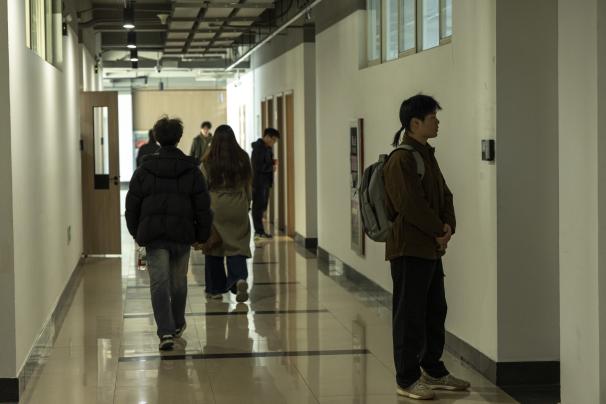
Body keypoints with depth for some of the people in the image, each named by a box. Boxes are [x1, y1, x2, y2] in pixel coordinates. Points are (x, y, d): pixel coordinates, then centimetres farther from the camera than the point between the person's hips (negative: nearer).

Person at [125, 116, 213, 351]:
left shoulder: (143, 171, 1)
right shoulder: (192, 170, 1)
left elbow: (131, 206, 5)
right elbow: (203, 206, 0)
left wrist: (136, 233, 17)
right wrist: (202, 235, 10)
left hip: (153, 235, -1)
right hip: (182, 235, 1)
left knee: (159, 283, -4)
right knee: (179, 281, 17)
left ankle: (166, 332, -17)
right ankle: (177, 325, 34)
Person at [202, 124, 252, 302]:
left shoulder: (208, 162, -5)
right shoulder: (243, 159, 2)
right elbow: (247, 184, 9)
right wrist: (247, 204, 21)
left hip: (215, 207, -1)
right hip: (238, 207, 1)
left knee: (214, 247, 9)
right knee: (238, 246, 4)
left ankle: (215, 289, 15)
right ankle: (240, 278, -22)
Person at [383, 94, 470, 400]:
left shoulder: (427, 155, 14)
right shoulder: (401, 159, -16)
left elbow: (444, 194, 15)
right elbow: (411, 204, -22)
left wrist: (448, 225, -2)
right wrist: (438, 231, -12)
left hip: (431, 248, 10)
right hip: (409, 248, -10)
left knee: (435, 309, 17)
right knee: (410, 314, -3)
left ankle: (434, 371, 28)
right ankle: (407, 379, 4)